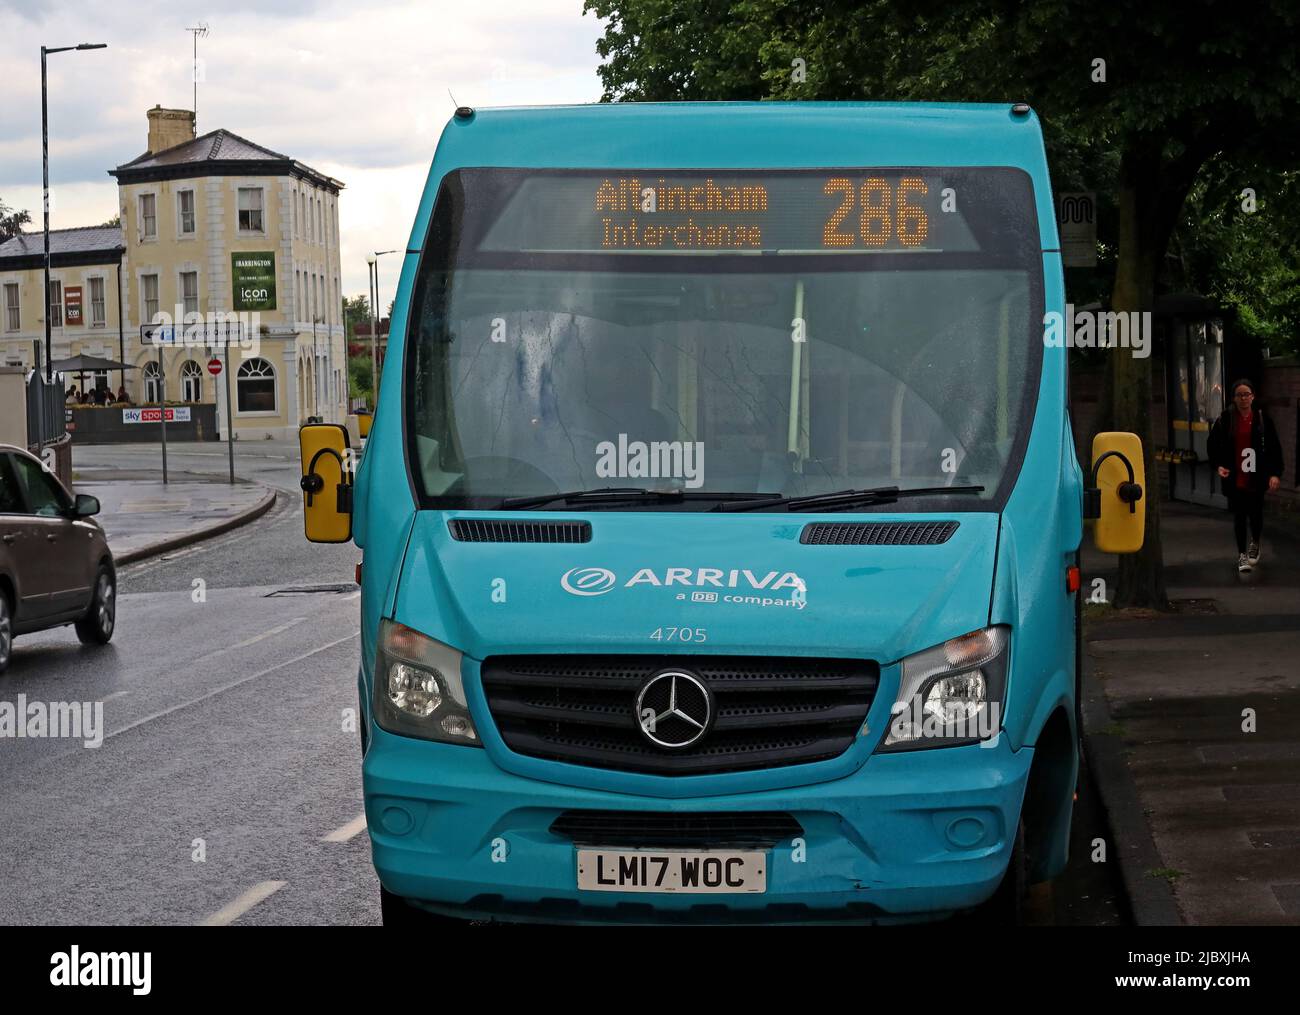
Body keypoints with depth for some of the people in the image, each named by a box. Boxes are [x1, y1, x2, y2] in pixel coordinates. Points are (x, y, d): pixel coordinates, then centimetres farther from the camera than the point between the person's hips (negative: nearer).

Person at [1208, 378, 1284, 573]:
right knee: (1239, 516, 5)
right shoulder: (1225, 419, -4)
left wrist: (1275, 473, -8)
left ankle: (1254, 544, 36)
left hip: (1256, 478, 0)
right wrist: (1218, 466, -9)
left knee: (1255, 513, 9)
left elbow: (1274, 448, -2)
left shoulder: (1262, 419, -4)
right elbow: (1213, 445, 6)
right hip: (1234, 478, 0)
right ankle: (1242, 553, 18)